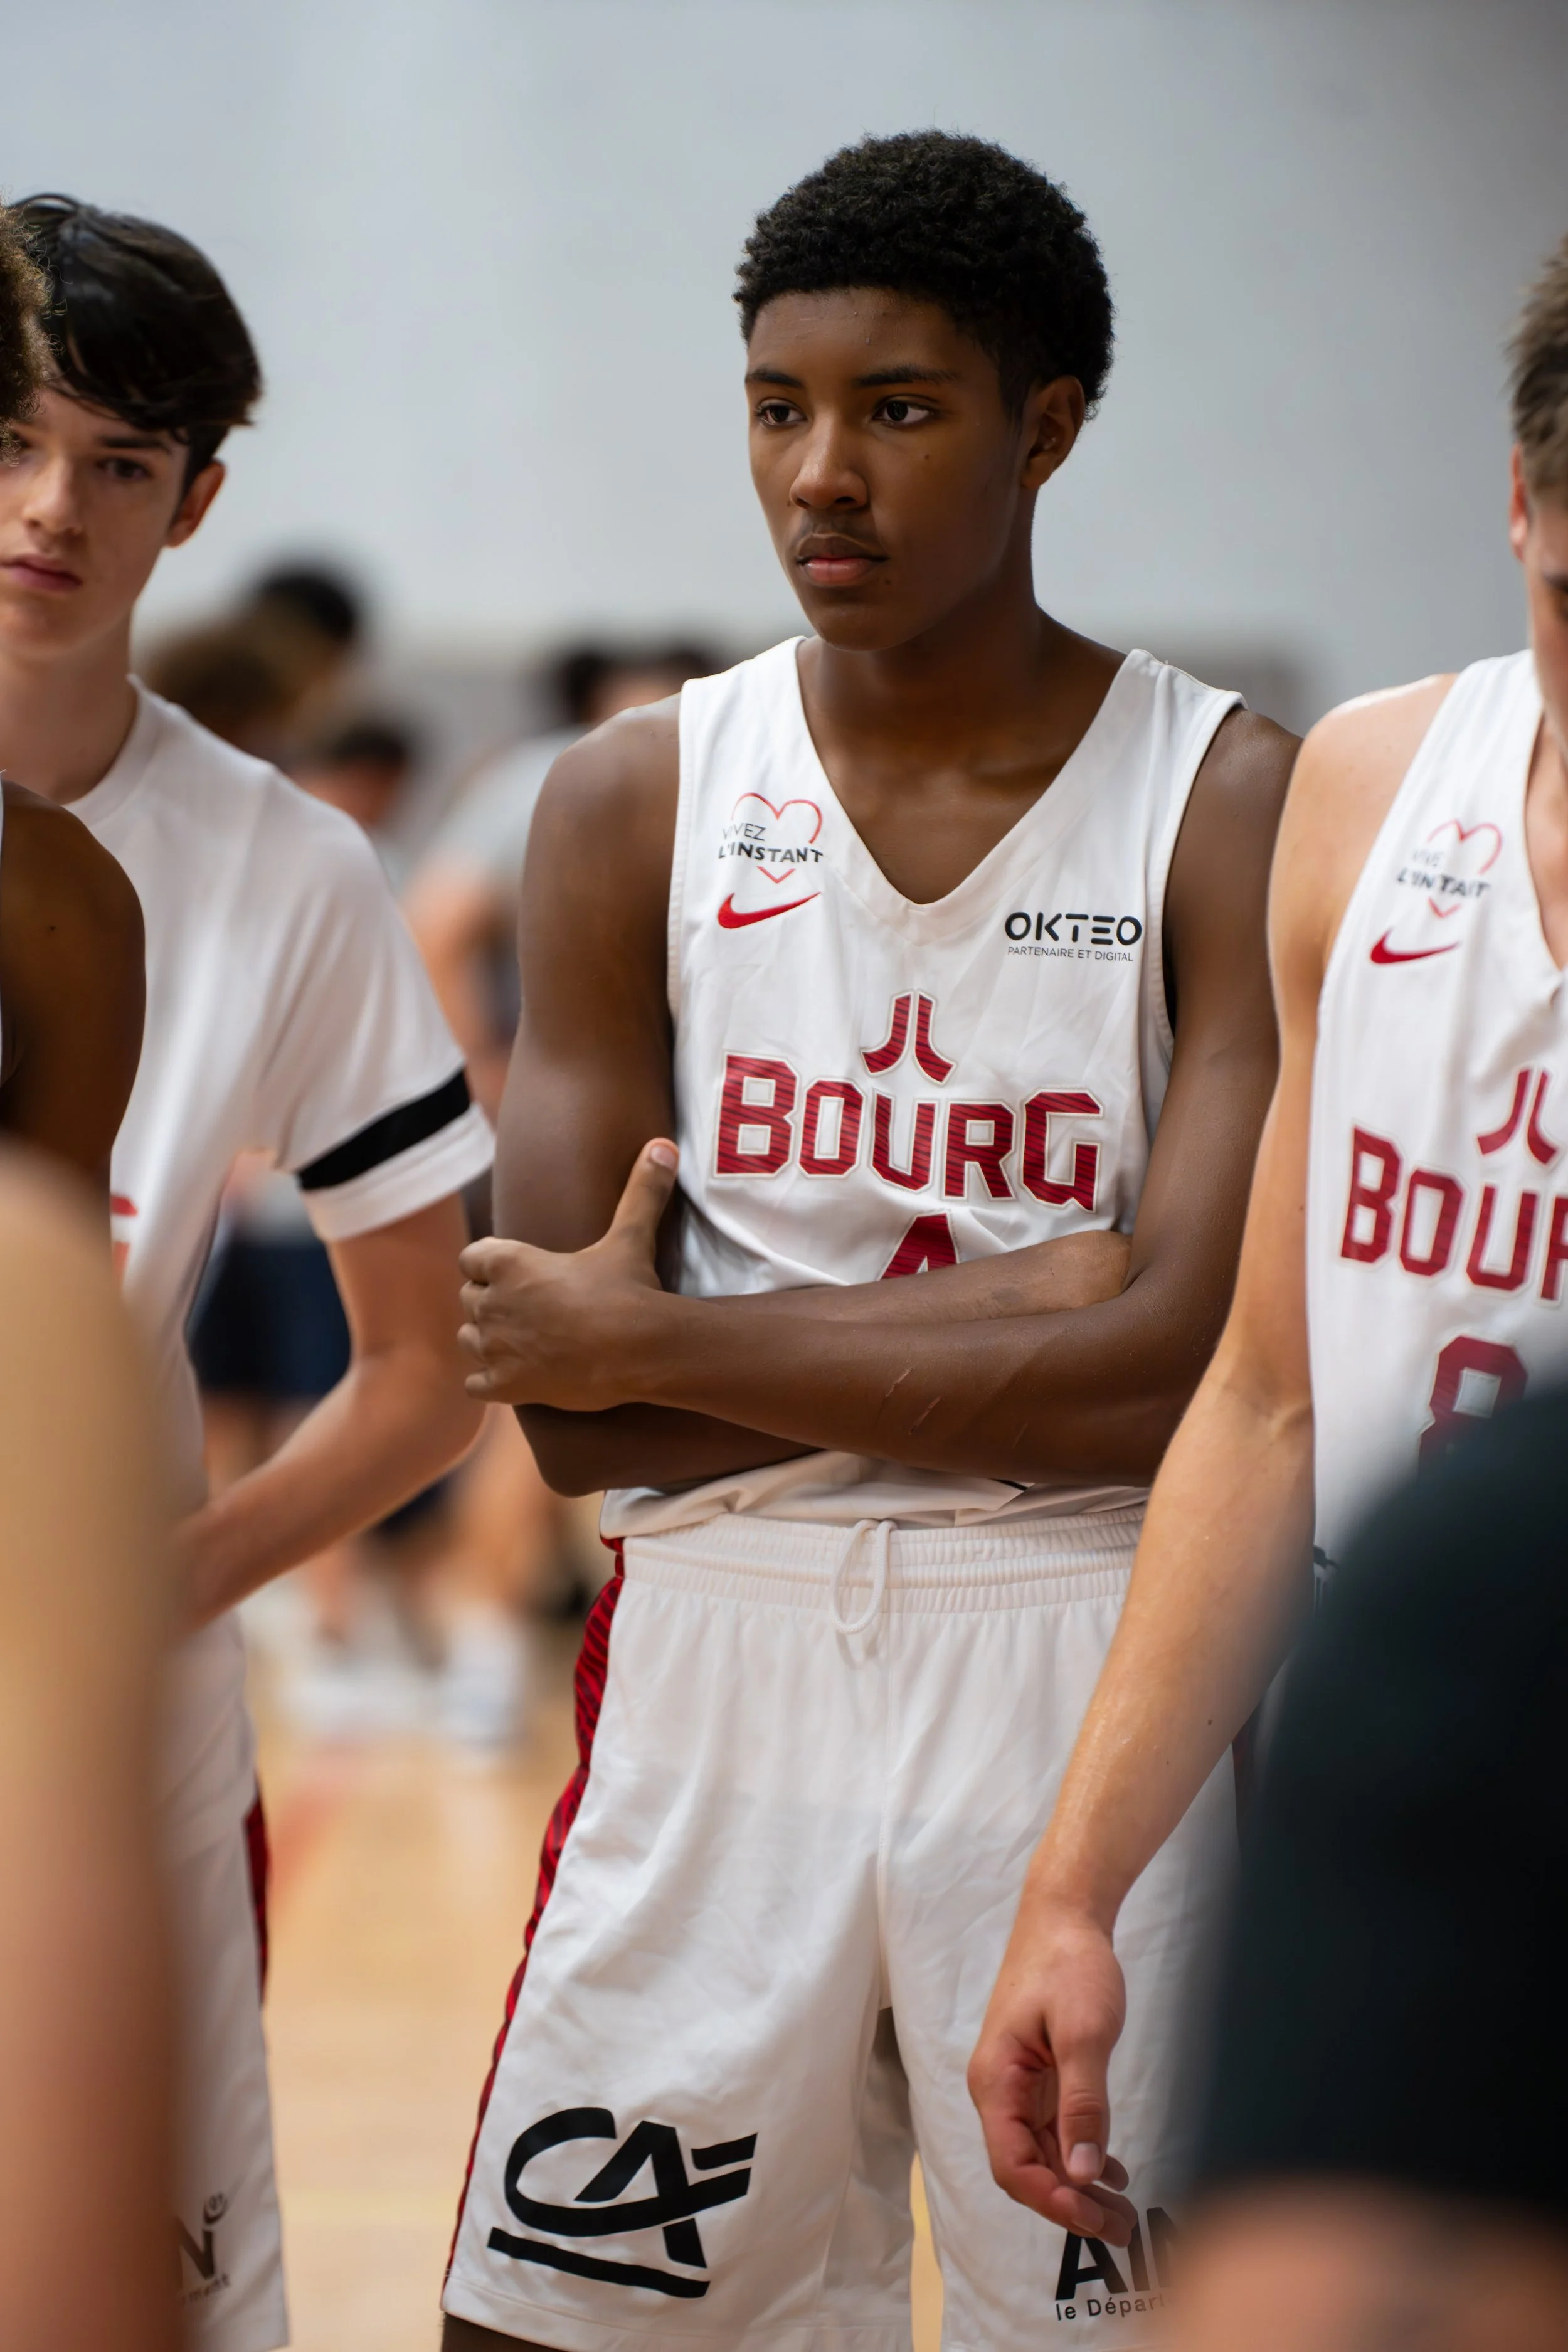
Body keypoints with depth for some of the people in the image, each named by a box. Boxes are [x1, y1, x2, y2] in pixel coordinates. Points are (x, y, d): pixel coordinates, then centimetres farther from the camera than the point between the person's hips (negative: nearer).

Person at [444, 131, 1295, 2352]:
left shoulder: (1235, 807, -5)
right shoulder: (634, 801, 3)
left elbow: (1183, 1376, -15)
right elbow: (568, 1412, -2)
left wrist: (658, 1347, -10)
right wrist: (1000, 1319, -12)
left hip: (1086, 1666, -2)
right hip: (719, 1659, 2)